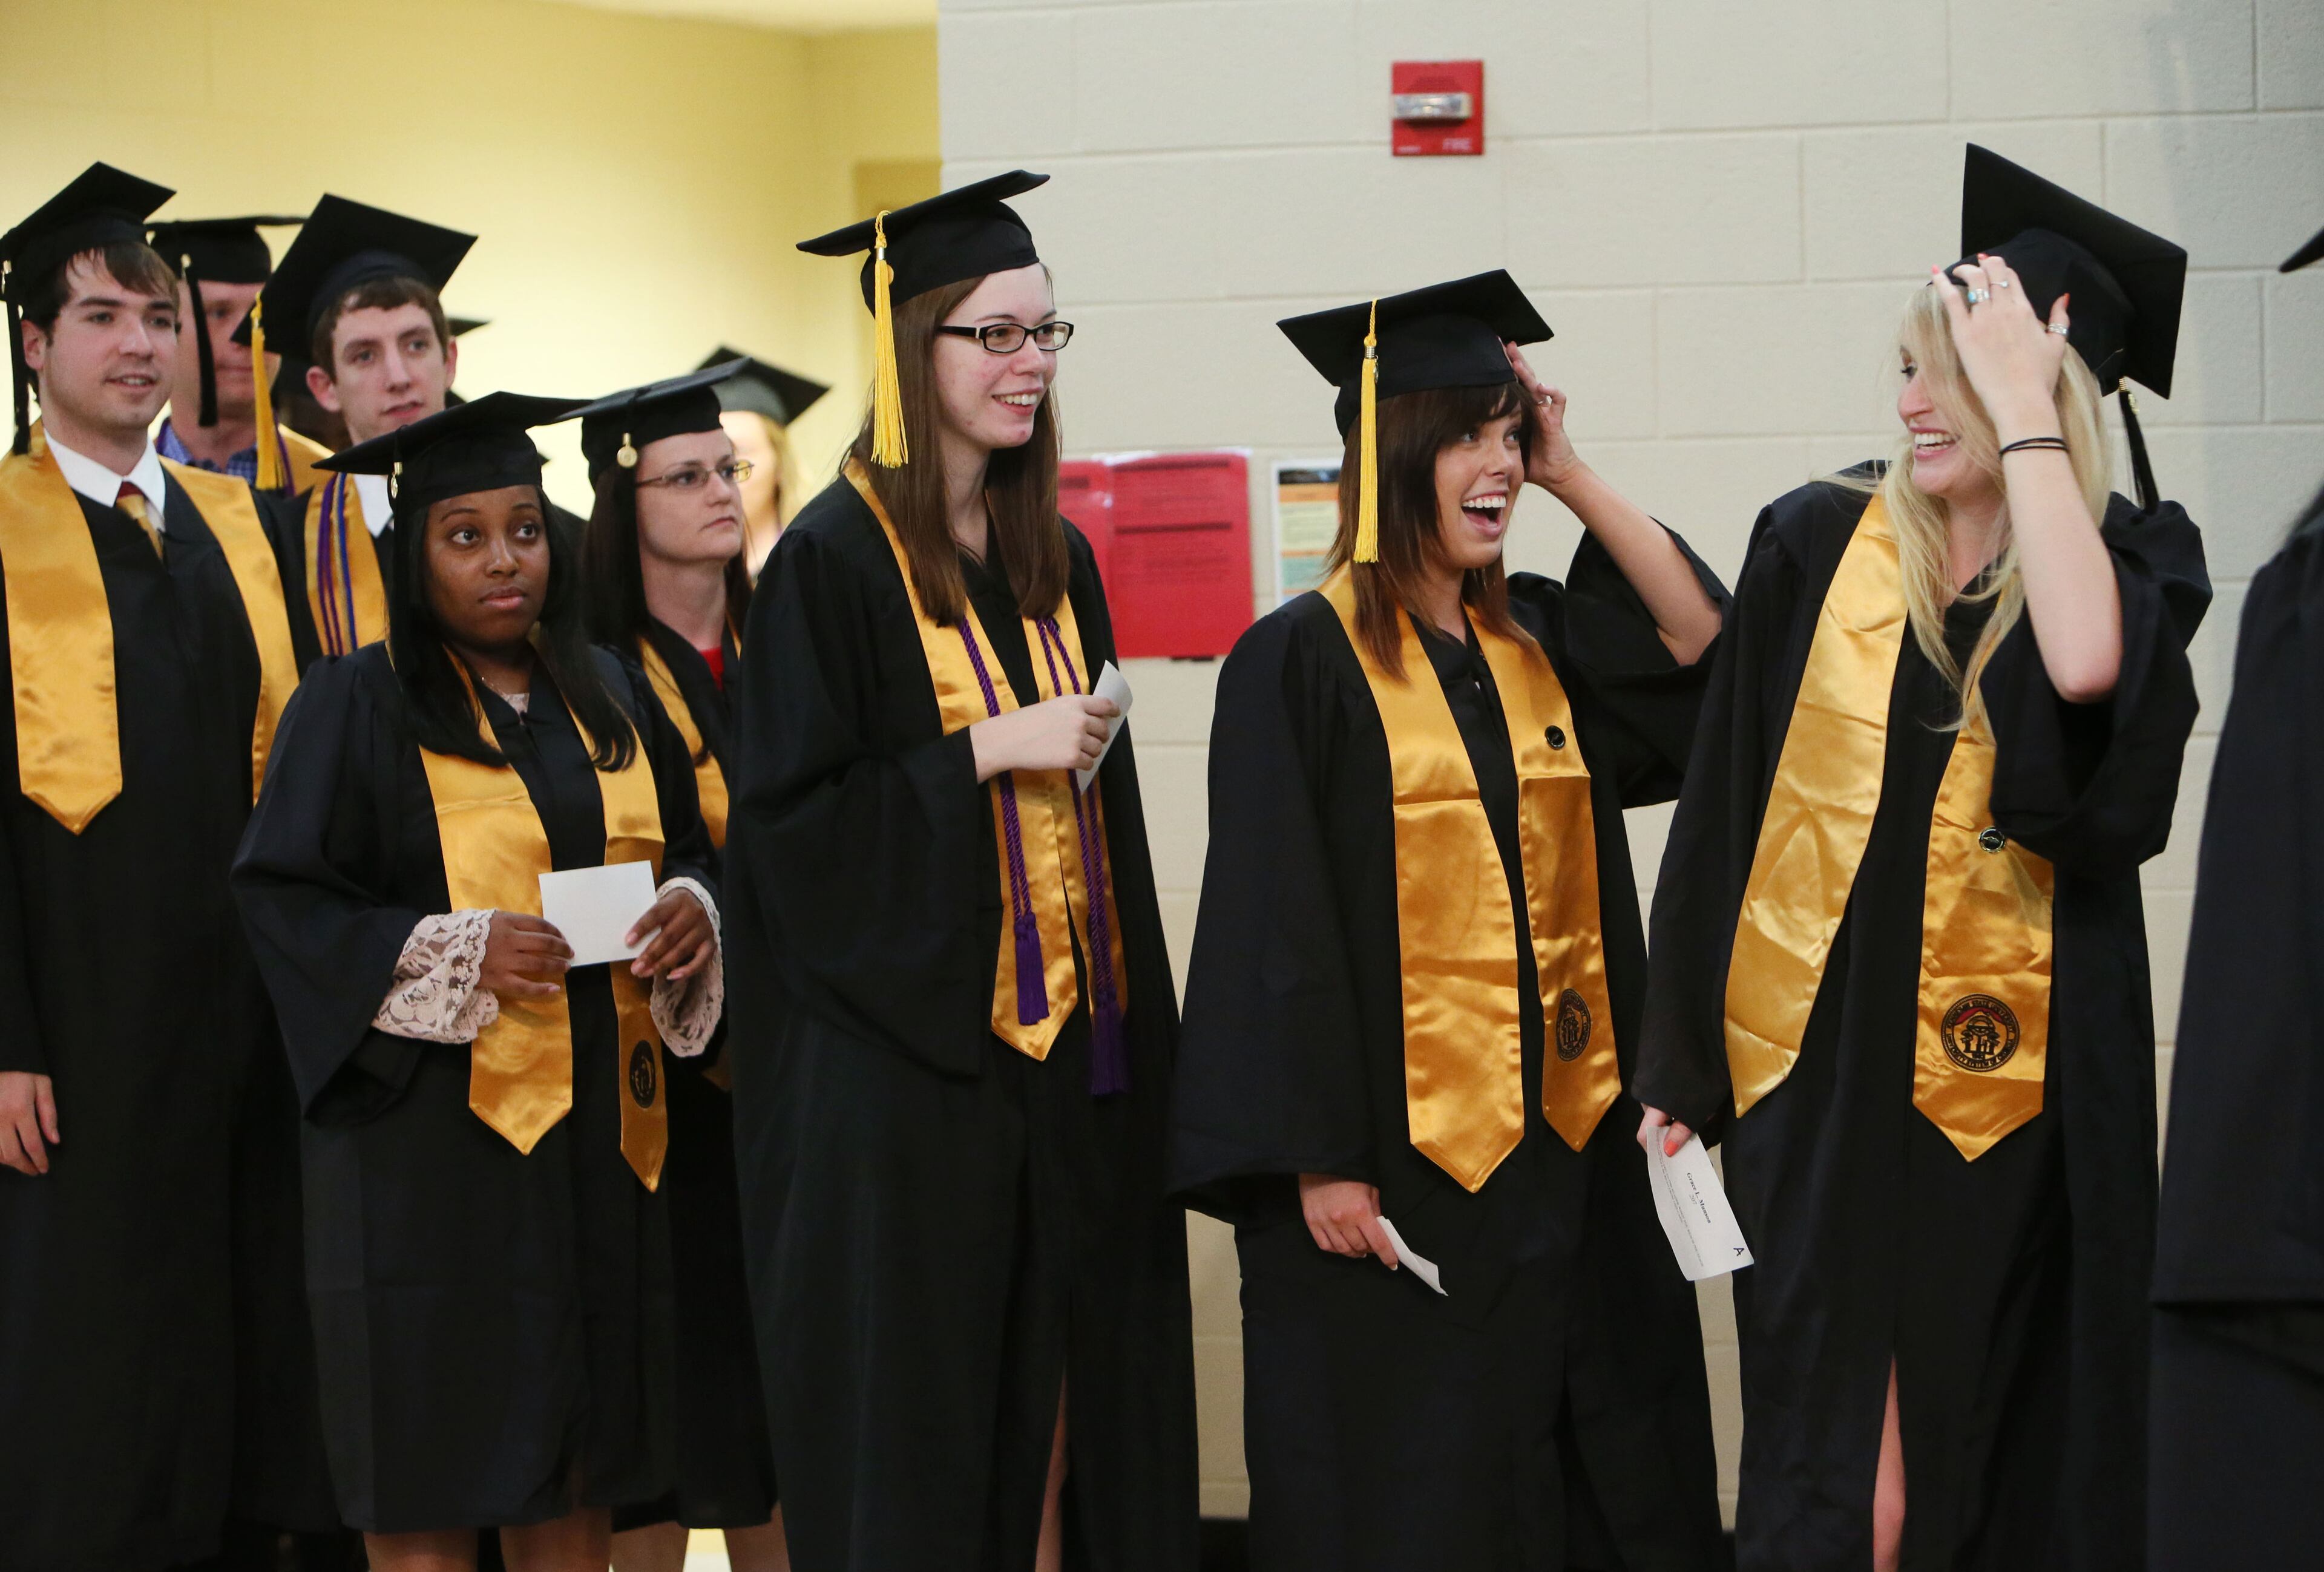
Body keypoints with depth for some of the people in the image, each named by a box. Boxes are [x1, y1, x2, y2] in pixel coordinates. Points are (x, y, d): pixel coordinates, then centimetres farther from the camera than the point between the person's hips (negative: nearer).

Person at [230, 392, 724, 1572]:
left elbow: (687, 852, 18)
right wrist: (458, 952, -20)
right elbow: (285, 901, -8)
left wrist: (692, 911, -5)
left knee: (575, 1472, 8)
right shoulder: (358, 705, -3)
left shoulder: (610, 700, 13)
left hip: (594, 1131, 5)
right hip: (432, 1132, -5)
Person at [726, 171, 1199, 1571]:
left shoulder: (1058, 563, 12)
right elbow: (787, 815, -13)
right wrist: (983, 749, -18)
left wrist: (1133, 1032, 12)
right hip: (906, 1059, -6)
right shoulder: (834, 562, -7)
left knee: (1054, 1388, 6)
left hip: (1067, 1046, 6)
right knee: (916, 1411, -2)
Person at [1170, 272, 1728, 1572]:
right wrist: (1319, 1163, -15)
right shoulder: (1303, 663, -7)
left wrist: (1576, 481, -2)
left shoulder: (1537, 639, 11)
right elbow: (1275, 929, -11)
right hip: (1392, 1165, -6)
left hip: (1566, 1148, 6)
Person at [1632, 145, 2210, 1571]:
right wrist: (1680, 1064, 4)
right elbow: (1725, 806, 5)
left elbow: (2084, 663, -26)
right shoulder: (1821, 544, 2)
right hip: (1818, 1066, 1)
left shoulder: (2132, 556, -1)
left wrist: (2020, 413, -19)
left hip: (2018, 1074, 0)